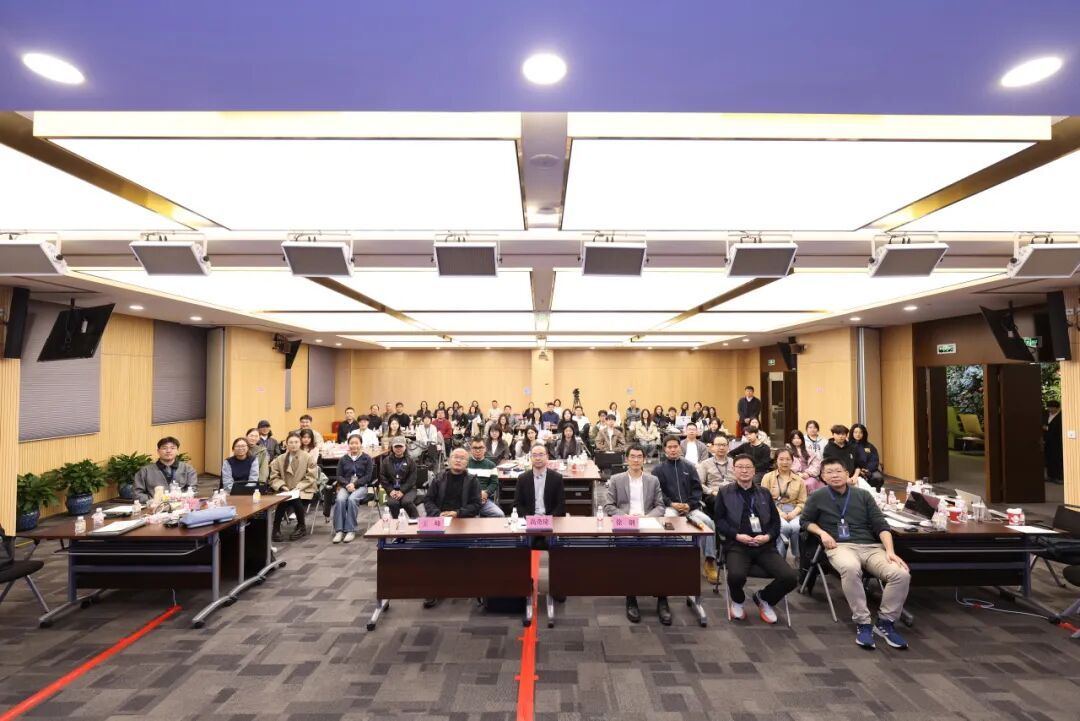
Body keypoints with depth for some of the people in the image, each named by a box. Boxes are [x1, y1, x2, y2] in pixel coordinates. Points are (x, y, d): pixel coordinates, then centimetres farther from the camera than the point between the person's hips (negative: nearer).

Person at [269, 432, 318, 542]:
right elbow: (273, 477, 6)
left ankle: (301, 527, -7)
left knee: (296, 499, -32)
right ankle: (276, 529, -13)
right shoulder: (279, 459, 10)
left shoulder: (309, 457, 2)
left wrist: (298, 487, -15)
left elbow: (311, 477, -3)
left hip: (303, 490, -2)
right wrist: (282, 486, -12)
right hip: (285, 491, 2)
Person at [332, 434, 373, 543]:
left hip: (361, 486, -2)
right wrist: (347, 484, -12)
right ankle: (339, 530, -28)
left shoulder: (367, 458, 8)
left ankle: (350, 530, -28)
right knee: (340, 499, -30)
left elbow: (368, 476, 0)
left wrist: (354, 484, -14)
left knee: (352, 499, -33)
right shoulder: (343, 459, 17)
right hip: (345, 486, 2)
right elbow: (339, 476, 9)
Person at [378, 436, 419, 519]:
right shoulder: (386, 461, 9)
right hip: (392, 489, 2)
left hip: (408, 489, -2)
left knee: (406, 502, -31)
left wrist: (402, 491, -16)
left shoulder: (410, 461, 2)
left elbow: (412, 479, -4)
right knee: (392, 503, -29)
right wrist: (390, 490, -9)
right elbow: (382, 477, 5)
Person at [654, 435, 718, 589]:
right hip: (669, 506, -2)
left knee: (709, 522, -24)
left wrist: (689, 504, -8)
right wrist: (672, 504, -13)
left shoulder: (688, 467, 17)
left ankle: (710, 560, -16)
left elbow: (697, 489, 9)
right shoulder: (658, 469, 9)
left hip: (689, 507, 3)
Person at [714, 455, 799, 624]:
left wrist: (768, 536, -6)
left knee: (790, 577, -21)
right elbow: (719, 520, 3)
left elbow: (776, 521, 14)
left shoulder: (764, 493, 19)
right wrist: (737, 535, -13)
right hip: (737, 545, -3)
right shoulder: (724, 493, 9)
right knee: (736, 575, -33)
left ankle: (764, 598, 13)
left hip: (765, 546, 3)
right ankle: (737, 602, 6)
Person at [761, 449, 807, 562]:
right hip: (773, 510, -2)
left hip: (793, 511, 2)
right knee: (784, 526, -34)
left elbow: (802, 502, 9)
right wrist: (779, 512, -15)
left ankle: (798, 558, -10)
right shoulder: (768, 477, 8)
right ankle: (779, 556, -16)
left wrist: (794, 512, -11)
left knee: (796, 527, -32)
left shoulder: (799, 479, 15)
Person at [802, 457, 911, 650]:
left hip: (871, 546, 3)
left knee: (902, 574, -25)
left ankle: (885, 623, -7)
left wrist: (890, 551, -6)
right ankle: (862, 623, -24)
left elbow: (881, 525, 9)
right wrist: (822, 532, -3)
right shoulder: (817, 497, 9)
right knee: (851, 568, -39)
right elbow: (805, 521, 17)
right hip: (841, 546, -3)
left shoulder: (864, 495, 15)